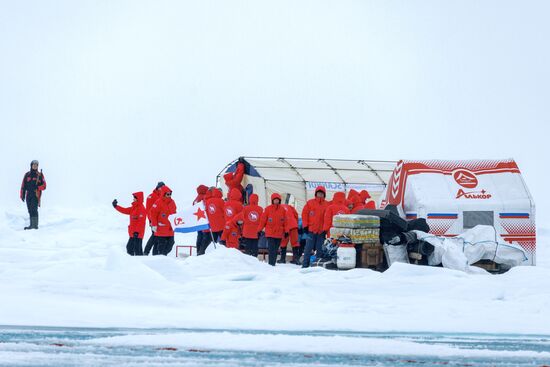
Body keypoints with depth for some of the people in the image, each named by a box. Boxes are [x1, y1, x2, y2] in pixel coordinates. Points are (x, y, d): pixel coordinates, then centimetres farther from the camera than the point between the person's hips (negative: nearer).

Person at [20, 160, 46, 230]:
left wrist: (37, 188, -16)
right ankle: (32, 225, 9)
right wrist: (22, 195, 5)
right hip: (28, 195, 4)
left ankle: (35, 225, -21)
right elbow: (23, 186, 13)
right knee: (30, 210, 4)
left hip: (36, 195, -4)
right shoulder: (27, 175, 14)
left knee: (34, 209, -16)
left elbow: (44, 186, 2)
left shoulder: (40, 175, 5)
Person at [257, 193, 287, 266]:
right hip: (270, 233, -3)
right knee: (271, 249, -11)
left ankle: (273, 263, 15)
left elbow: (285, 221, 12)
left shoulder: (283, 210, 7)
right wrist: (259, 230, -1)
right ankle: (271, 264, -13)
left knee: (275, 250, 8)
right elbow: (263, 220, -1)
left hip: (279, 233, 3)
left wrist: (286, 231, 10)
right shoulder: (268, 209, -2)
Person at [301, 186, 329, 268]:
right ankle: (305, 265, 1)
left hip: (321, 231, 1)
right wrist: (305, 226, 0)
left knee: (320, 249, 4)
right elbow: (304, 214, 6)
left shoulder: (327, 205, 5)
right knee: (308, 249, -1)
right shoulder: (310, 203, 5)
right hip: (311, 230, -1)